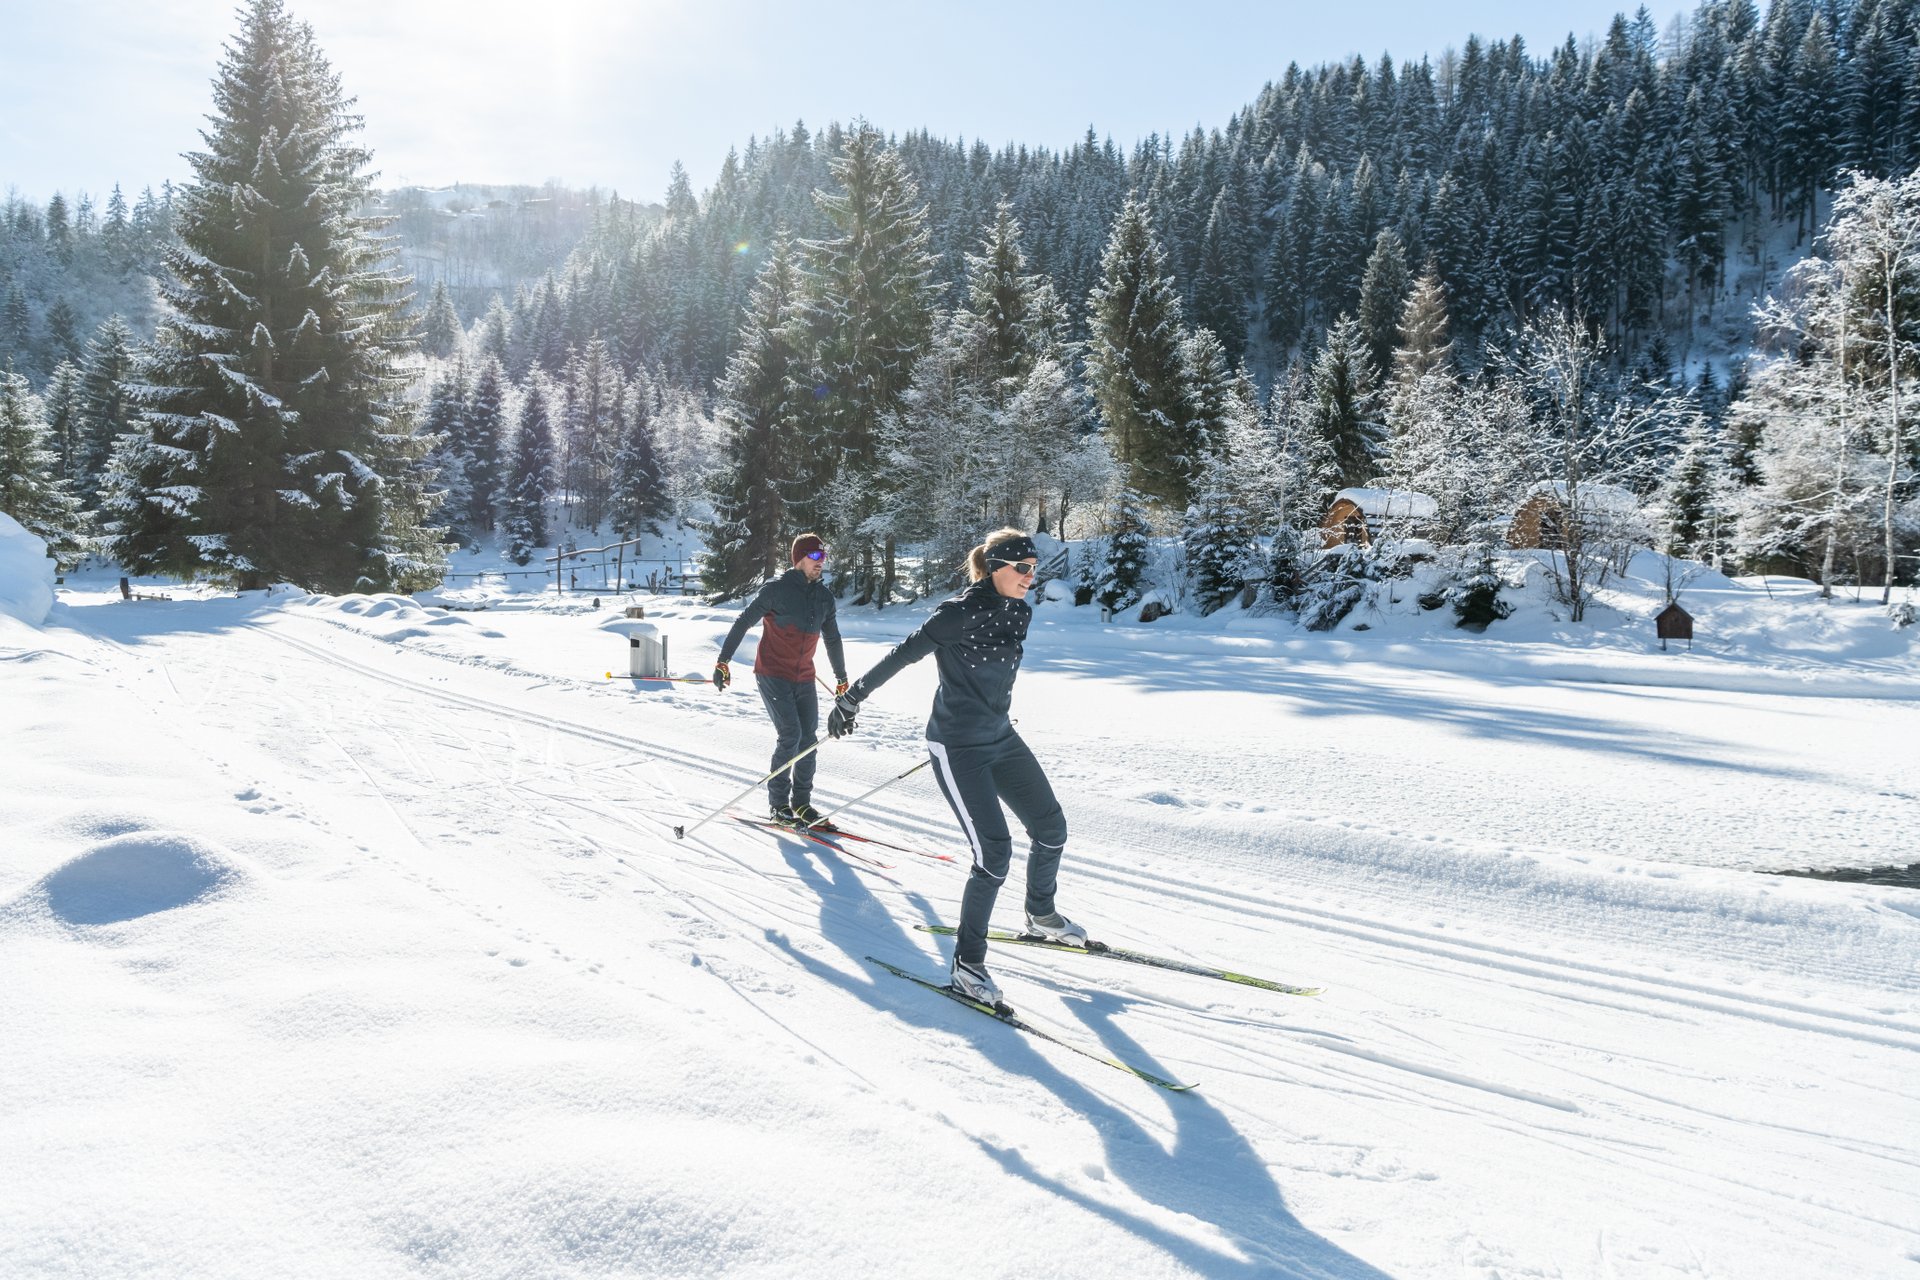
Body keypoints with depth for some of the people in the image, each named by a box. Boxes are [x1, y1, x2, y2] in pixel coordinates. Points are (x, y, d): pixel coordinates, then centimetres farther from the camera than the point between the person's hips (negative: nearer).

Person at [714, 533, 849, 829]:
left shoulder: (824, 596, 8)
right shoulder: (777, 589, -10)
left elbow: (832, 639, 20)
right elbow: (742, 623, -4)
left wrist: (842, 678, 25)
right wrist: (723, 662, -6)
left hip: (804, 679, 6)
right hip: (772, 675, -6)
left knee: (808, 739, 2)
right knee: (790, 736, -15)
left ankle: (801, 802, 14)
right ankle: (778, 803, -2)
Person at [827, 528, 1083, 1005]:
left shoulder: (1019, 612, 4)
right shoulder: (959, 614, -19)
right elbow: (901, 656, -13)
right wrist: (850, 699, -7)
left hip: (1001, 737, 8)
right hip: (957, 747, -8)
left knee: (1051, 828, 11)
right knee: (995, 853, -14)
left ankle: (1041, 915, 37)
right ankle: (968, 962, 0)